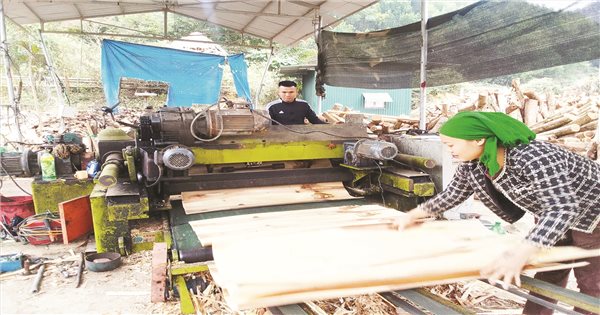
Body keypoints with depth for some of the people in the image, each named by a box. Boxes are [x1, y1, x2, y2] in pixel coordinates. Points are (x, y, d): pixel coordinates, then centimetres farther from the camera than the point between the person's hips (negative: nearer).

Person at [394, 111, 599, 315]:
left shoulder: (532, 157, -40)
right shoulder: (472, 163, -15)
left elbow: (563, 207, -46)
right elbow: (453, 193, 1)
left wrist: (520, 253, -58)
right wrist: (413, 216, -1)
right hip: (551, 216, 7)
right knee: (548, 278, 16)